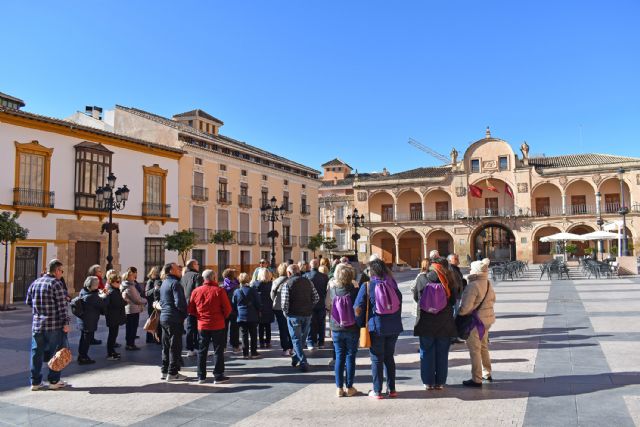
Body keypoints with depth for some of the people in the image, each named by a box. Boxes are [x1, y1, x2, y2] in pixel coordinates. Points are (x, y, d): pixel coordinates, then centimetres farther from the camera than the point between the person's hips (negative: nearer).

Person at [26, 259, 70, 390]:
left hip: (37, 324, 6)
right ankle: (54, 381, 12)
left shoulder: (34, 283, 8)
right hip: (55, 325, -6)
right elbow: (62, 305, -14)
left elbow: (28, 302, 17)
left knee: (37, 353, 11)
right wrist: (65, 322, -10)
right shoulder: (56, 283, -12)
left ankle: (35, 382, 17)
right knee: (56, 352, 6)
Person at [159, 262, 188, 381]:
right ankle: (172, 373, 2)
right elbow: (179, 302, -21)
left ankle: (164, 371, 22)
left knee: (166, 346, 15)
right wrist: (185, 312, -7)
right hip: (174, 319, -9)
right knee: (175, 347, -2)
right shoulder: (175, 283, -15)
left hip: (164, 317, 9)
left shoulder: (164, 283, 16)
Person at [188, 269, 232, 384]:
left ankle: (201, 376, 18)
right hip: (218, 325, -3)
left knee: (202, 351, 13)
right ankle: (218, 376, 8)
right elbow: (227, 309, -10)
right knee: (218, 351, 5)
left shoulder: (196, 291, -2)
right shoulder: (219, 291, -12)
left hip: (202, 325, 3)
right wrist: (223, 317, 8)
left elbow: (191, 310, 4)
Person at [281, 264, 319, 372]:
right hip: (307, 314, 4)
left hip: (294, 315, -4)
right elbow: (316, 298, 2)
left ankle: (303, 363, -2)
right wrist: (309, 307, 11)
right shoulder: (308, 282, 5)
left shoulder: (287, 284, -9)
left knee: (296, 340, 5)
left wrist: (286, 312, 1)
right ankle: (295, 358, 32)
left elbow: (285, 302, -16)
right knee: (302, 338, 20)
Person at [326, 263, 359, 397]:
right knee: (350, 357, 9)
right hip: (352, 329, -2)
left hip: (336, 329, 2)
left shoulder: (332, 290, -8)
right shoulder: (354, 290, -13)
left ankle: (339, 388, 15)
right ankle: (349, 387, 15)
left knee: (339, 357, 10)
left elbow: (328, 306, 1)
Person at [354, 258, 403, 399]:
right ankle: (391, 389, 22)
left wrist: (362, 323, 3)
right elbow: (400, 304, 6)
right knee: (389, 357, 16)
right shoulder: (392, 284, 2)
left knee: (377, 359, 7)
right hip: (394, 326, 4)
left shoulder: (367, 286, -9)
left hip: (376, 327, -4)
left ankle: (377, 391, 13)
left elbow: (358, 308, -10)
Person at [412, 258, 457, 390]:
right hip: (445, 323, 1)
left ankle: (428, 382, 13)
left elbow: (416, 297, 3)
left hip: (426, 322, 0)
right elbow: (453, 300, -1)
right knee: (442, 353, 11)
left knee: (427, 352, 9)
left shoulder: (421, 278, -8)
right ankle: (440, 382, 16)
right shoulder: (447, 279, -8)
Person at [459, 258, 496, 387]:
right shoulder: (488, 283, 3)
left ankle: (476, 379, 7)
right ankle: (487, 373, 35)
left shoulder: (473, 285, -23)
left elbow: (466, 306, -25)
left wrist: (458, 314, -10)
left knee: (474, 350, 1)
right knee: (483, 346, 23)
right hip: (487, 319, 9)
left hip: (476, 320, -9)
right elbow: (493, 299, 18)